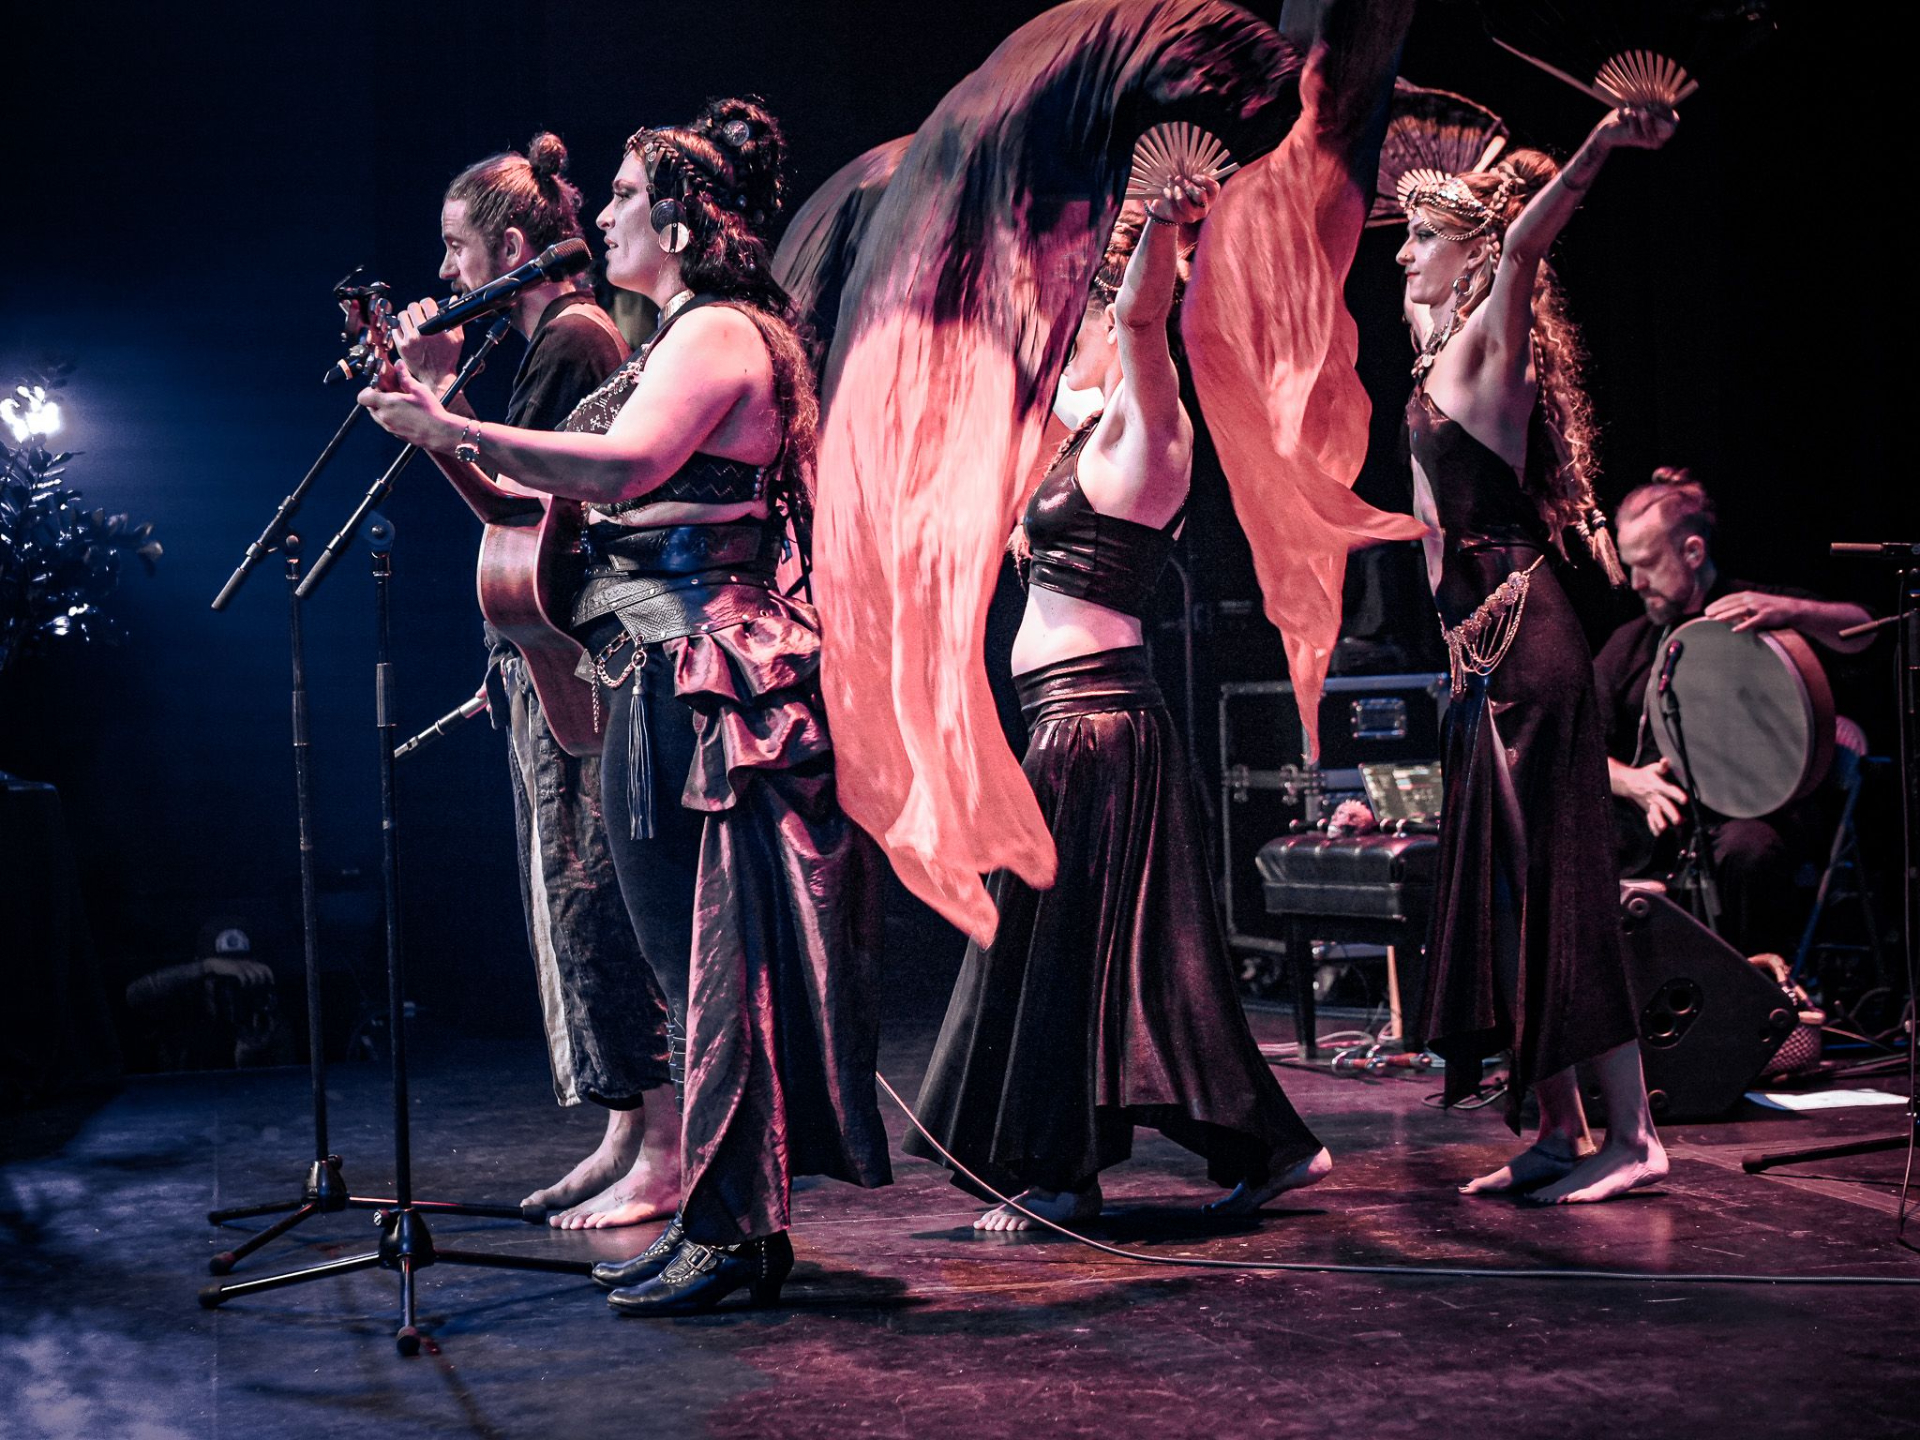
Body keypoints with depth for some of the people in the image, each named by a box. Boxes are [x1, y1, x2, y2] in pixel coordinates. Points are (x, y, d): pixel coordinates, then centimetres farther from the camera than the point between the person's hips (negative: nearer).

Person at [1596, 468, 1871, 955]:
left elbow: (1861, 633, -11)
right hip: (1653, 821, 4)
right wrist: (1633, 782, -11)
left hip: (1753, 809, -4)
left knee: (1748, 848, -38)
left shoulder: (1756, 614, 5)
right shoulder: (1626, 646, 16)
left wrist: (1789, 610, -30)